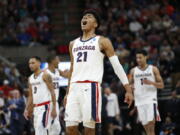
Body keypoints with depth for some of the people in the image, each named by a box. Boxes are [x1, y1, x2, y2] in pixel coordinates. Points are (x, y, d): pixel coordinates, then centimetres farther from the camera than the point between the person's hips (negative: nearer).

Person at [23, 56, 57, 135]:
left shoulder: (45, 75, -7)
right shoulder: (30, 78, 15)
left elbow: (52, 92, -11)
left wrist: (54, 109, -17)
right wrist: (27, 109, 11)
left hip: (45, 106, -8)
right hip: (36, 107, 8)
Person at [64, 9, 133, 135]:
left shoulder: (102, 41, 5)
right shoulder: (73, 44, 21)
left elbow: (117, 65, 0)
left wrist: (128, 89, -7)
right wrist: (68, 92, 22)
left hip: (91, 87, -5)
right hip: (74, 87, 5)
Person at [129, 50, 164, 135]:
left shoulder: (153, 69, 3)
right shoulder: (133, 71, 10)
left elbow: (161, 85, 3)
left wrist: (151, 83, -15)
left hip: (151, 99, -3)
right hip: (139, 101, 3)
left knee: (151, 122, -18)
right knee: (145, 125, 4)